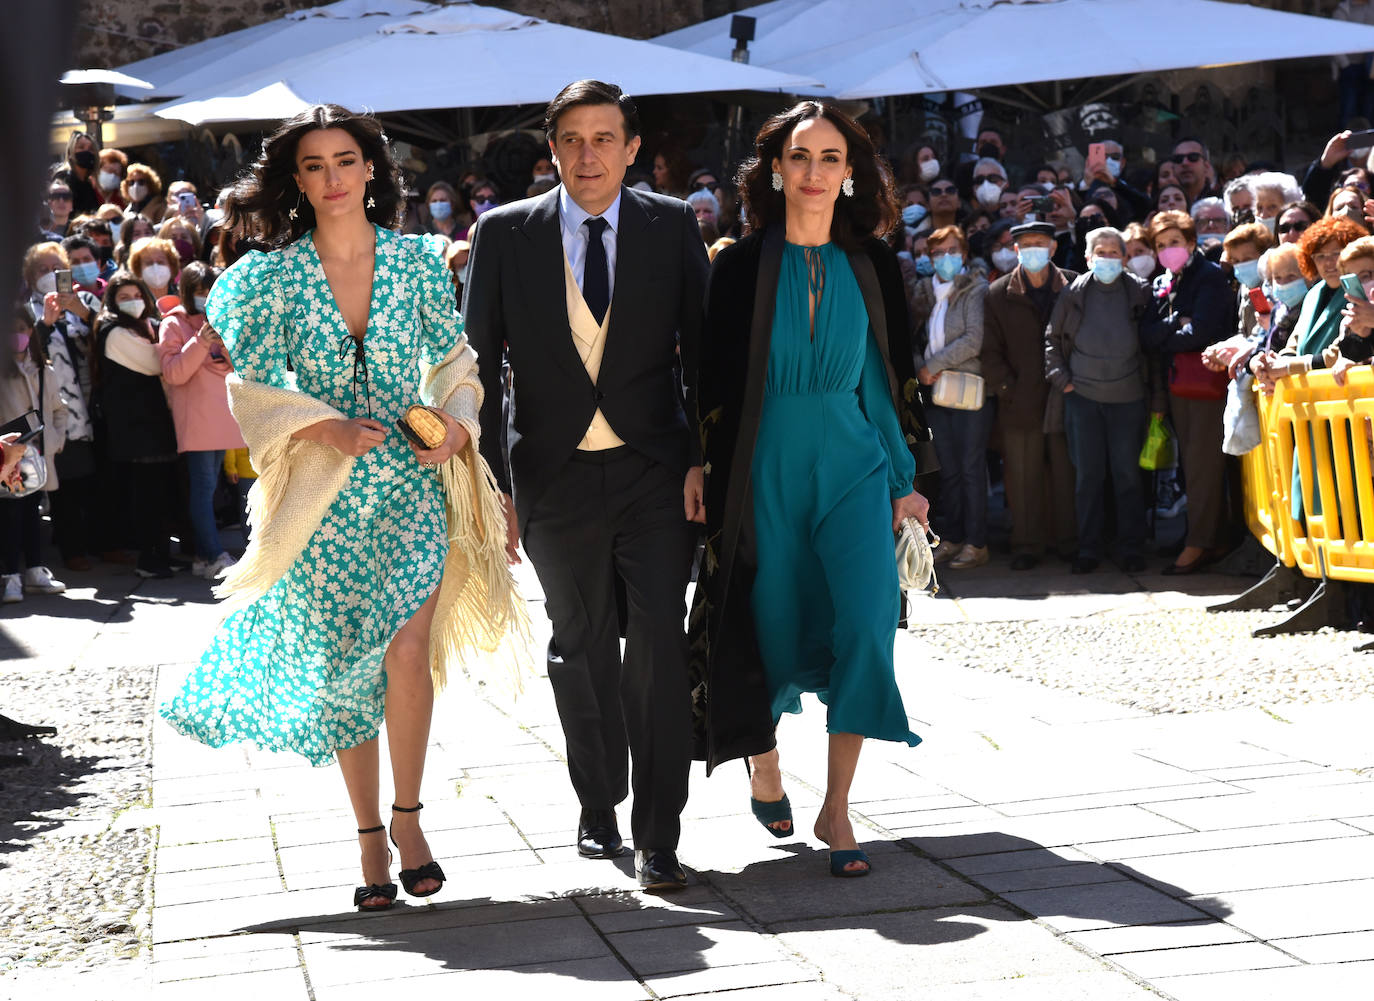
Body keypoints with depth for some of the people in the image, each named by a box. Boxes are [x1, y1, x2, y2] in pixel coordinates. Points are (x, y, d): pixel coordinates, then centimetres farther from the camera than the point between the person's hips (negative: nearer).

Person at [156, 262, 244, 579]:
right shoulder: (173, 324, -1)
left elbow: (239, 367, 15)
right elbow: (173, 373, -10)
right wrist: (200, 343, -21)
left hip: (222, 416, 6)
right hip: (196, 418, -6)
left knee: (207, 486, 9)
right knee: (204, 487, -10)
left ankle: (202, 555, 13)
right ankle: (214, 556, -15)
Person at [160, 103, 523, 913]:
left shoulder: (419, 260, 3)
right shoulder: (274, 276, -1)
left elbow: (454, 359, 12)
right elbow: (253, 390, 0)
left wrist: (454, 421, -6)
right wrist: (328, 429, -14)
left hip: (412, 484, 0)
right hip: (325, 497, 0)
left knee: (406, 647, -16)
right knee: (343, 667, 5)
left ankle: (409, 816, 4)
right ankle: (370, 839, 18)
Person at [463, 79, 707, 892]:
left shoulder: (673, 227, 2)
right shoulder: (505, 233, 1)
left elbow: (703, 348, 4)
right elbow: (480, 362, 3)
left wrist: (702, 459, -4)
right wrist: (490, 482, -2)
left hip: (654, 470, -1)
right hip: (556, 479, 1)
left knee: (660, 647, -9)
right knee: (581, 651, 14)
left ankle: (658, 838, -3)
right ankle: (598, 807, 32)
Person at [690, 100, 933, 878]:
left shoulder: (873, 266, 5)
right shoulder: (743, 267, -1)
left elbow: (895, 375, 10)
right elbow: (718, 382, 1)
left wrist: (906, 476, 7)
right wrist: (713, 484, -3)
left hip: (853, 466, 1)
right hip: (767, 467, -1)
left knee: (867, 623, -15)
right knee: (773, 630, 5)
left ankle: (837, 807, -7)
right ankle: (765, 763, 36)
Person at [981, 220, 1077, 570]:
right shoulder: (998, 294, 5)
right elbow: (989, 350, 5)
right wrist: (1008, 390, -3)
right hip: (1020, 403, 0)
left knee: (1067, 472, 3)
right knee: (1023, 475, 1)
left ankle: (1068, 540, 13)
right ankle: (1027, 544, 10)